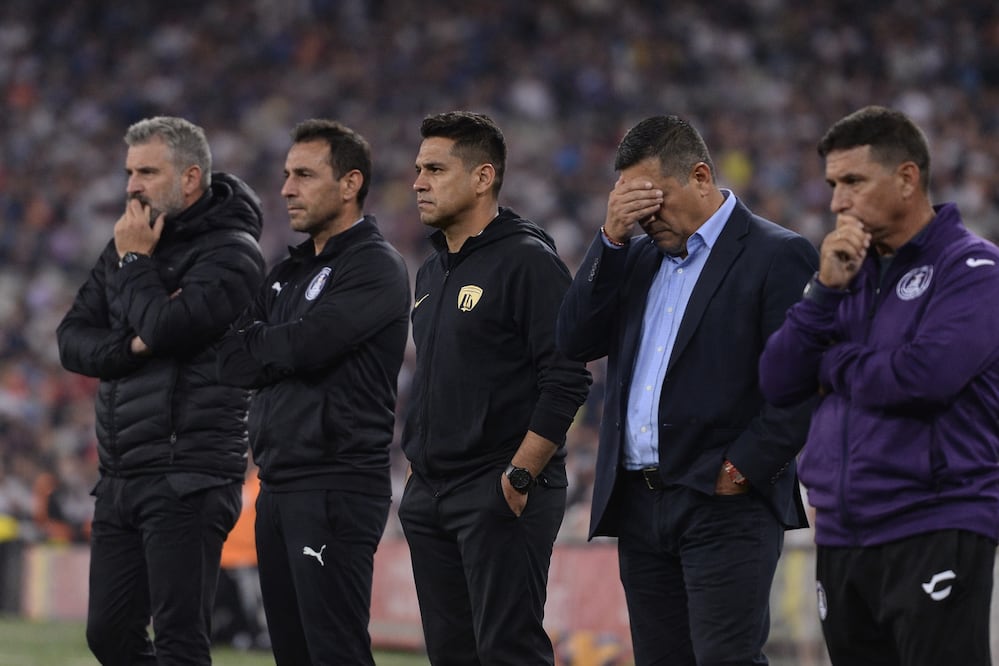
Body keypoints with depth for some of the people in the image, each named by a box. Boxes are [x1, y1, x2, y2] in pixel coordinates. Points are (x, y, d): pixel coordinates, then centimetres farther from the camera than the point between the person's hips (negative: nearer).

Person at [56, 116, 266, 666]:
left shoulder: (231, 253, -8)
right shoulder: (129, 244, 15)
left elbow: (167, 327, -22)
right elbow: (72, 339, 9)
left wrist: (135, 263, -7)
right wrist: (131, 346, -9)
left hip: (186, 478, -8)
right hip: (120, 475, 8)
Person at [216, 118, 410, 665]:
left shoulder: (375, 267, -7)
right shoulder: (290, 272, 19)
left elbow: (305, 345, -19)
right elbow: (231, 361, 9)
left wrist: (256, 343, 0)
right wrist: (286, 350, -9)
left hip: (336, 486, -9)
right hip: (277, 486, 9)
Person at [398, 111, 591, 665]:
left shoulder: (527, 261, -10)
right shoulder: (432, 271, 18)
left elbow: (566, 379, -16)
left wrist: (520, 475, -19)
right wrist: (419, 465, 16)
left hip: (500, 496, -9)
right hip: (429, 497, 9)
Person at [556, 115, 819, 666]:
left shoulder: (777, 256, -5)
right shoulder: (638, 258, 18)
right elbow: (576, 341, 7)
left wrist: (740, 471, -13)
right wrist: (611, 238, -1)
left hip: (725, 506, -7)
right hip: (640, 505, 7)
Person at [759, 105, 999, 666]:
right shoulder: (851, 269, 16)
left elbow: (924, 377, -20)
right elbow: (778, 383, 8)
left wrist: (832, 366, -2)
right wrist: (828, 288, -5)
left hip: (936, 534, -7)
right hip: (842, 537, 7)